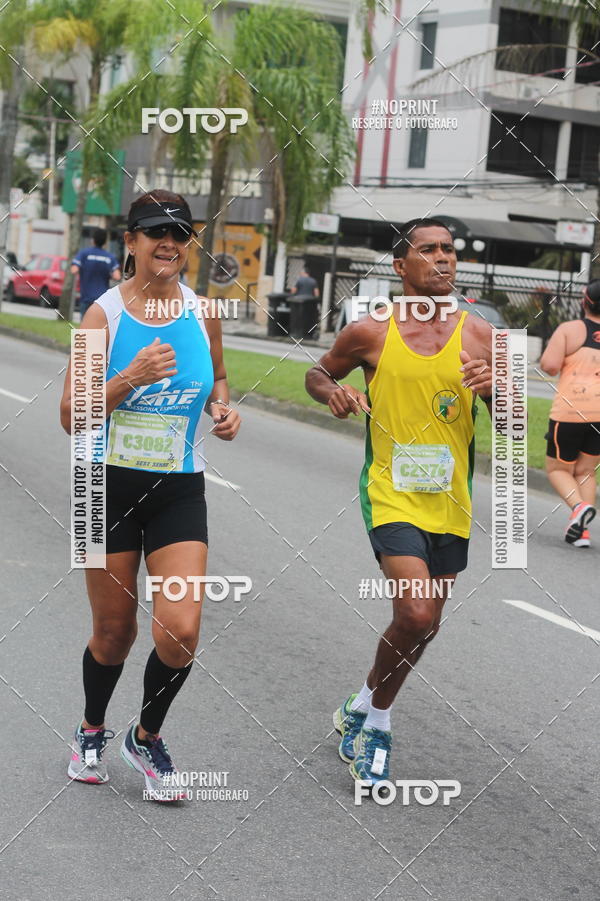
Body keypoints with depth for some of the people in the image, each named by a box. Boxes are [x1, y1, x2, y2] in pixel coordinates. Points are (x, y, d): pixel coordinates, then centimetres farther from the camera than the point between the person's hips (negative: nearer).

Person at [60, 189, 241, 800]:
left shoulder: (202, 314, 3)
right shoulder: (104, 313, -7)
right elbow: (71, 416, -11)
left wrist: (223, 407, 1)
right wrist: (131, 378, -24)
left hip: (179, 490, 2)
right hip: (112, 486, -2)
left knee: (181, 632, -11)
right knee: (114, 632, 9)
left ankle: (147, 737, 17)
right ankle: (91, 731, 39)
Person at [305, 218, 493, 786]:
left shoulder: (479, 335, 0)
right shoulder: (371, 333, -4)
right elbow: (317, 373, 14)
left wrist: (496, 389, -18)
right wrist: (332, 390, -9)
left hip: (450, 502, 4)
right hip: (391, 494, -4)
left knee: (423, 623, 13)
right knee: (417, 613, -19)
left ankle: (363, 710, 38)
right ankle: (377, 720, 5)